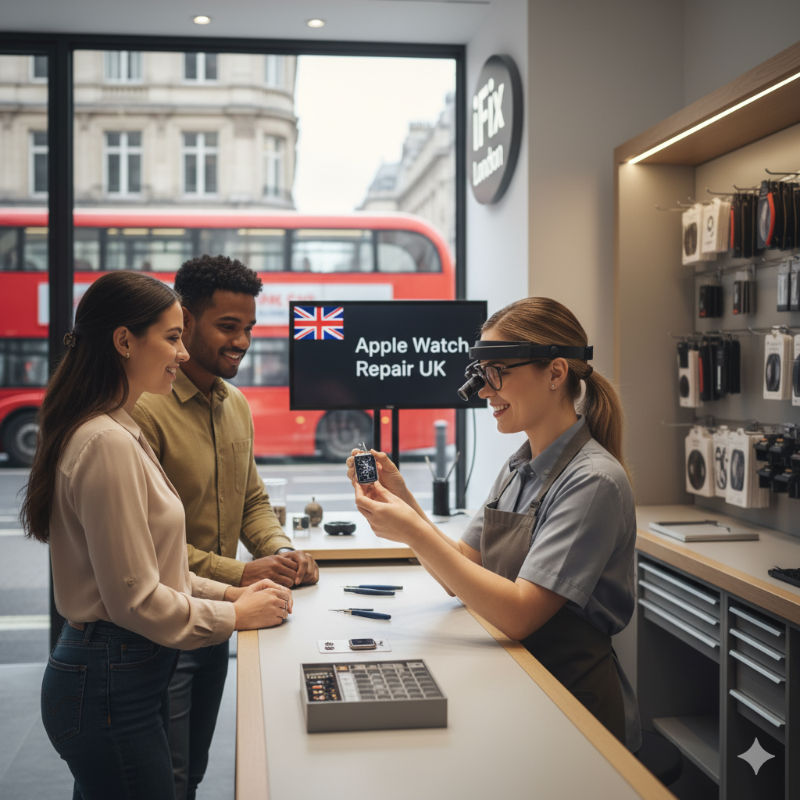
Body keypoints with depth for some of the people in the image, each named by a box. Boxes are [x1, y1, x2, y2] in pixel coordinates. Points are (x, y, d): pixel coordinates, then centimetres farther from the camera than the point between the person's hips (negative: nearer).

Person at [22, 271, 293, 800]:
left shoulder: (120, 433, 11)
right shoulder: (108, 444, -21)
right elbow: (136, 601, -21)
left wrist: (230, 592, 7)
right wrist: (236, 616, -9)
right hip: (110, 686, -10)